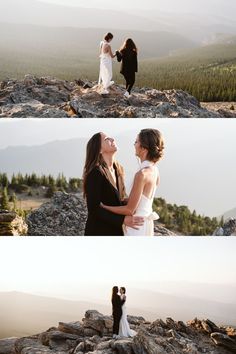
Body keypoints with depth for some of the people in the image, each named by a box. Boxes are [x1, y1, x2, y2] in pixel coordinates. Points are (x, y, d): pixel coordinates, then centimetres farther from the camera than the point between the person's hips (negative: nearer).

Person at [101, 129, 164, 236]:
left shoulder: (142, 174, -24)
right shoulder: (154, 169, 3)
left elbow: (129, 210, -20)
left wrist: (104, 207, -10)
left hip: (137, 226, -9)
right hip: (146, 223, 9)